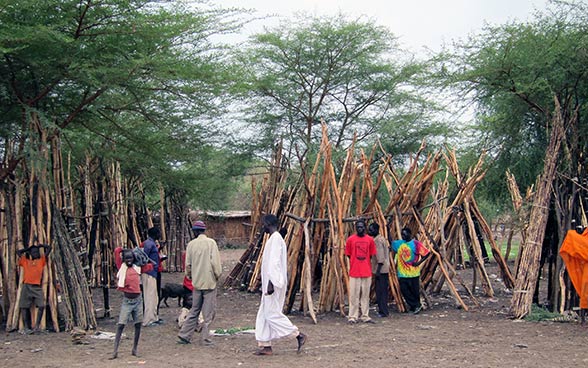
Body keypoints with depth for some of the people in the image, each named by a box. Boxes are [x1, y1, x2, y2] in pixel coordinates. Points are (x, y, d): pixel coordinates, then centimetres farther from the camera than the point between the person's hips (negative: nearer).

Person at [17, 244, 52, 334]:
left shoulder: (41, 260, 18)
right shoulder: (25, 261, 20)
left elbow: (49, 248, 20)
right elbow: (18, 252, 27)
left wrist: (39, 246, 29)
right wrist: (28, 249, 30)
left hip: (37, 287, -1)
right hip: (26, 286, 1)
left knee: (41, 306, -14)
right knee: (24, 306, -3)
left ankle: (37, 325, -4)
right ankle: (27, 327, 2)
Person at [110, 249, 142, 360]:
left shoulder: (137, 268, 5)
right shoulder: (122, 269, -3)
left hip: (138, 300, 3)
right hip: (127, 301, -3)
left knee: (138, 325, 7)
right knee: (120, 325, -8)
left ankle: (134, 349, 17)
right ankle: (115, 351, -8)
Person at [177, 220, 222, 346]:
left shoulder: (191, 244, 1)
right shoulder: (211, 242, -8)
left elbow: (188, 264, 4)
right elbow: (215, 261, -12)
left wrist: (190, 276, 21)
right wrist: (218, 275, 3)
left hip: (196, 282, 4)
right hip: (209, 281, -4)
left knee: (194, 310, 15)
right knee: (208, 312, 3)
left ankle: (184, 335, 15)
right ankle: (205, 338, 4)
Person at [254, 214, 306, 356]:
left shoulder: (275, 239, -16)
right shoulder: (276, 238, 16)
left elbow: (274, 263, -23)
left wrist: (271, 283, -25)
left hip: (273, 283, -10)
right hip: (272, 283, 10)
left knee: (272, 314, -7)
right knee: (264, 314, 10)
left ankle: (299, 335, -3)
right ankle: (265, 345, 12)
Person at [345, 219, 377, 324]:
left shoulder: (370, 239, 4)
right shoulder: (350, 239, -1)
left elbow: (371, 255, 11)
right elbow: (348, 254, 6)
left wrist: (365, 264, 9)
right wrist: (355, 264, 7)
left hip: (367, 272, 2)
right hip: (354, 272, -2)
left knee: (365, 295, 8)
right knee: (354, 295, 0)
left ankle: (365, 316, 14)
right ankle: (353, 316, 5)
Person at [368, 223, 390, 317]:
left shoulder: (378, 240, -15)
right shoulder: (381, 238, 15)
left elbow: (381, 257, -20)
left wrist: (378, 270, -20)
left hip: (381, 269, -10)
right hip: (384, 268, 10)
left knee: (381, 291, -6)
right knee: (383, 290, 12)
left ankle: (383, 311, -3)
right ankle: (383, 310, 17)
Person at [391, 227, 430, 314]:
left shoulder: (416, 243, -6)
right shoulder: (398, 243, 8)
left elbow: (427, 253, -6)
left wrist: (419, 262, -14)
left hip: (413, 272, -4)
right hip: (402, 273, 4)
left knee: (414, 290, 5)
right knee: (404, 290, 1)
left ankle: (416, 305, 24)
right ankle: (416, 305, 13)